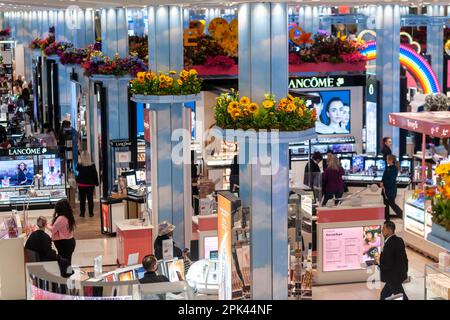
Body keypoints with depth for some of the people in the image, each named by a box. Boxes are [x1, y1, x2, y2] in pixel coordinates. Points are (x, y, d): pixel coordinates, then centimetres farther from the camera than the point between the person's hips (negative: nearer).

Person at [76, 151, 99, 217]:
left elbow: (77, 170, 12)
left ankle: (82, 213, 9)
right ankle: (91, 213, 10)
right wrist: (96, 183, 6)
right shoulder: (92, 166, -10)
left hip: (81, 184, 0)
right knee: (90, 199, 7)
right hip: (90, 184, 1)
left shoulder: (79, 165, -11)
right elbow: (95, 175, -4)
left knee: (82, 199, 7)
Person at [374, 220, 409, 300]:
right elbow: (404, 258, 11)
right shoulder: (399, 240, 3)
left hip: (394, 277, -9)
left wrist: (378, 261, -8)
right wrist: (405, 271, 21)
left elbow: (387, 264, -25)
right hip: (400, 273, 9)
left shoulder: (389, 244, -25)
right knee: (384, 295, 18)